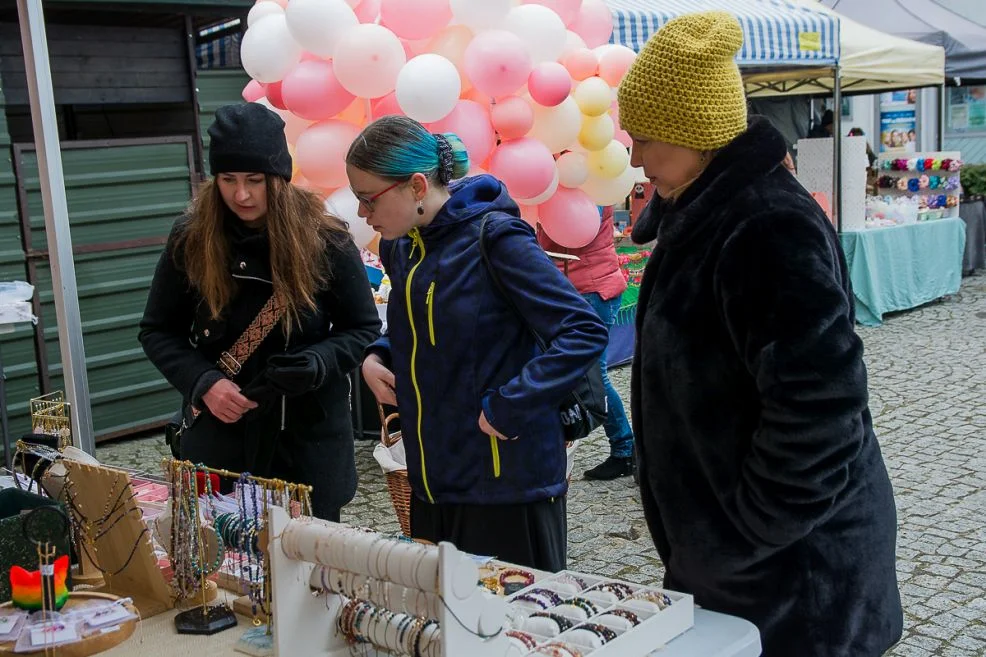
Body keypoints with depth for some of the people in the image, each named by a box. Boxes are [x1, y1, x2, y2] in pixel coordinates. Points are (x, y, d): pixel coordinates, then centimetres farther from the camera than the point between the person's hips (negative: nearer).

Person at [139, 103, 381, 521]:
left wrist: (317, 364, -21)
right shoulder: (190, 239, -4)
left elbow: (364, 329, -1)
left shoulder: (325, 240, -9)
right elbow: (157, 331, 4)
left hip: (309, 434, -1)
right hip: (220, 435, 1)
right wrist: (203, 383, -13)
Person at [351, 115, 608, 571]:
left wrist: (509, 408, -22)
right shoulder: (399, 247, 8)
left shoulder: (494, 237, -15)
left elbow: (585, 331, -19)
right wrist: (376, 357, 4)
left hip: (506, 484, -7)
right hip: (431, 483, 7)